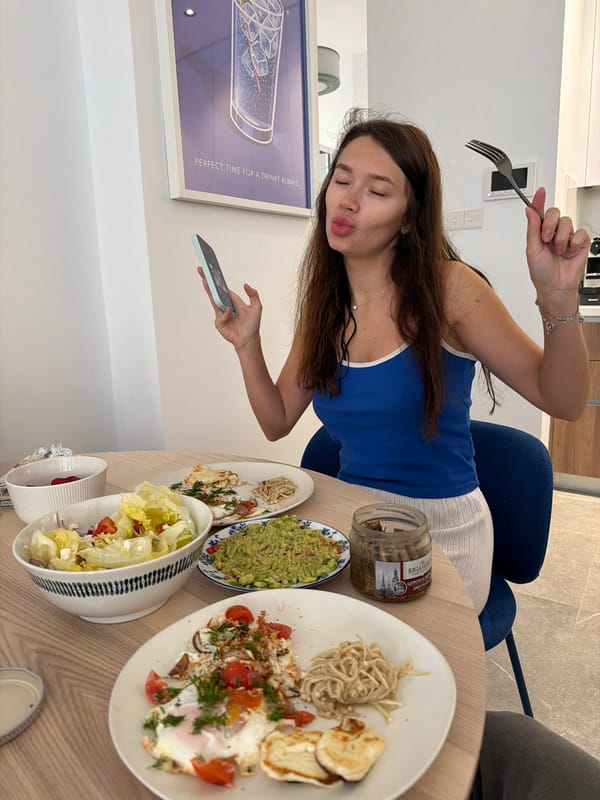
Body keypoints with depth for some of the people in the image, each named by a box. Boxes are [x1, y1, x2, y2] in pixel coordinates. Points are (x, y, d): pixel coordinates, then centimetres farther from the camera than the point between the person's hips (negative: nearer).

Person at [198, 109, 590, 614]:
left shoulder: (447, 288, -13)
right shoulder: (322, 304, 1)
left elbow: (562, 401, -11)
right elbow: (278, 422, 4)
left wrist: (558, 299, -27)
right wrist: (247, 344, -9)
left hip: (442, 530, -3)